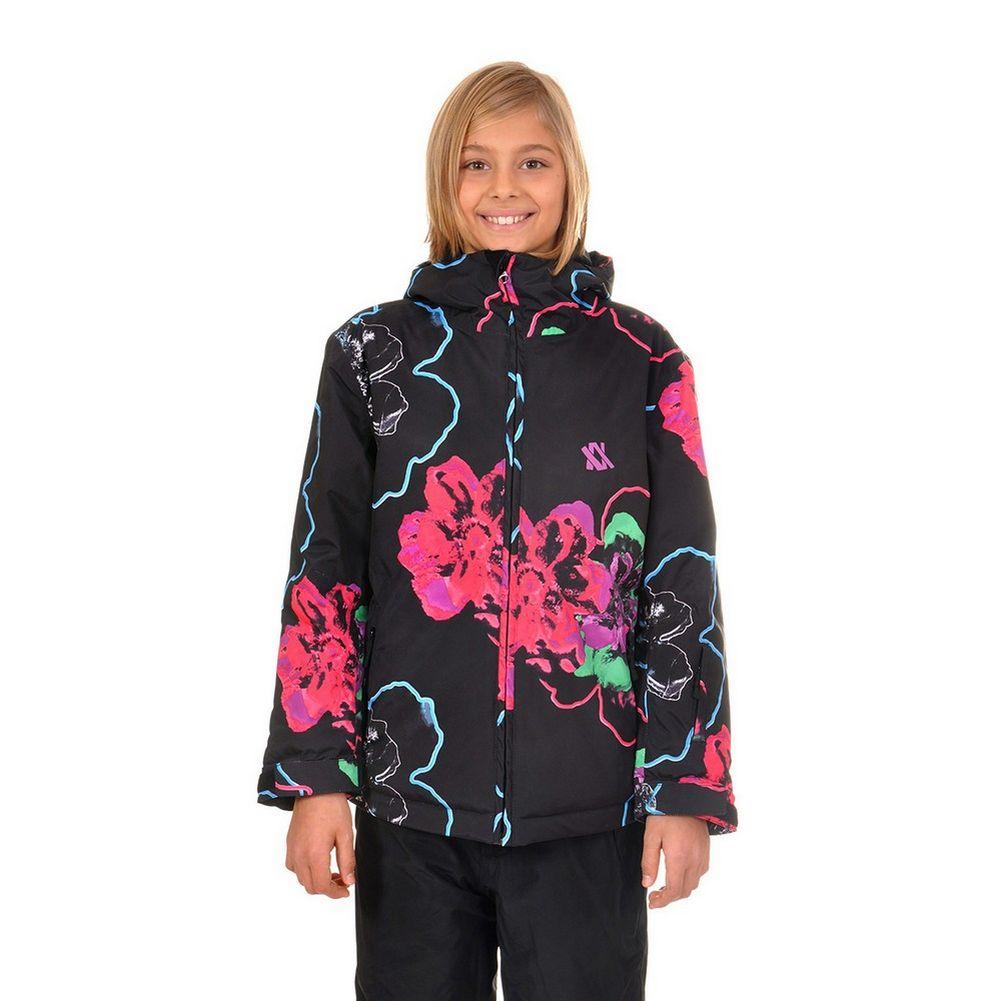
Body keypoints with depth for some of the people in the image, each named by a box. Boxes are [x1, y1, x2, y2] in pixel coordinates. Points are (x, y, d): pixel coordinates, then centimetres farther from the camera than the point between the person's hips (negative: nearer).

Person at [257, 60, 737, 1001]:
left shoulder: (642, 358, 4)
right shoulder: (371, 351, 5)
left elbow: (682, 584, 3)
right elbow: (323, 573, 4)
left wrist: (686, 788, -2)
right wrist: (314, 776, -2)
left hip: (589, 807, 0)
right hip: (411, 796, 1)